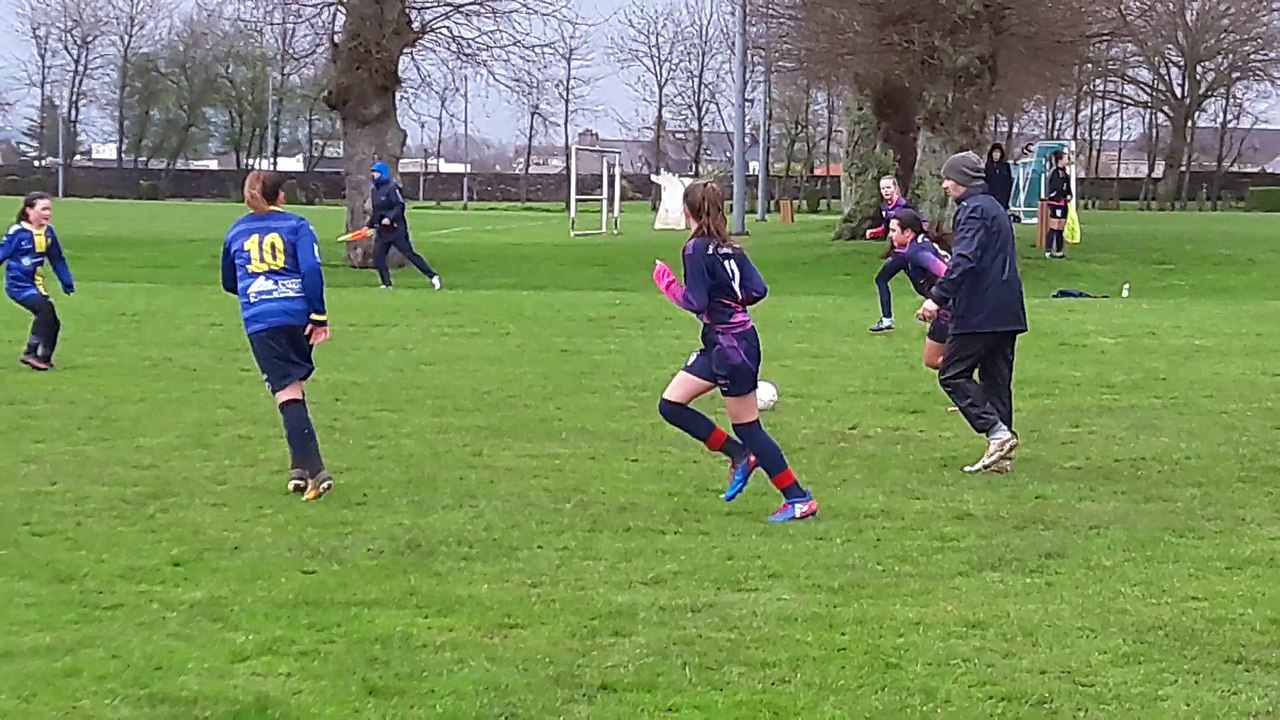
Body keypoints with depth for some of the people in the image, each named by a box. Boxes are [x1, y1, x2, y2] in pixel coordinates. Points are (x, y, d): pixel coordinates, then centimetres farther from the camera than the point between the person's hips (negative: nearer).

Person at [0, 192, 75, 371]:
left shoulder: (48, 232, 4)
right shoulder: (18, 232, -15)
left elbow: (58, 260, 14)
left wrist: (68, 283, 19)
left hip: (36, 286, 7)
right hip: (18, 285, -7)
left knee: (53, 322, 2)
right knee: (44, 309, -24)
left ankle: (43, 359, 12)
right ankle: (31, 353, -18)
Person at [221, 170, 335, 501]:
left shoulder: (236, 232, 16)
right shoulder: (297, 225, 7)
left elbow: (229, 283, 26)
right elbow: (311, 269, -7)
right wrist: (319, 316, -7)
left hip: (259, 322, 0)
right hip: (297, 316, 0)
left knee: (287, 392, -7)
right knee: (295, 385, 19)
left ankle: (313, 469, -20)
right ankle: (301, 466, 17)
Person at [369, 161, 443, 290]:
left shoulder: (391, 187, -10)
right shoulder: (375, 190, 14)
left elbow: (400, 206, -17)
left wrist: (390, 217, -28)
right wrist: (369, 225, 20)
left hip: (396, 229, -8)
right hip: (382, 230, 8)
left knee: (409, 253, -11)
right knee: (377, 256, 0)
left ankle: (433, 276, -8)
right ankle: (386, 284, 8)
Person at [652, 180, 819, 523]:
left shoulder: (697, 249, -14)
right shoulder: (730, 247, 8)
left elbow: (696, 302, -20)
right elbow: (758, 290, 3)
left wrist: (666, 282, -6)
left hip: (732, 346, -9)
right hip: (721, 345, 9)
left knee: (747, 427, -1)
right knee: (670, 404, 10)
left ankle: (799, 499, 3)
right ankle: (740, 455, 12)